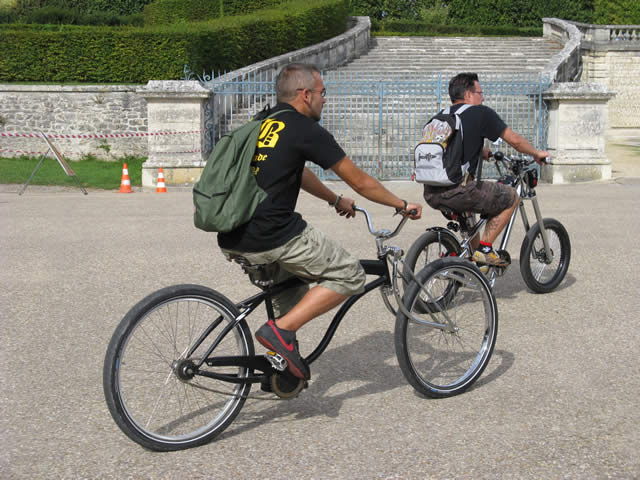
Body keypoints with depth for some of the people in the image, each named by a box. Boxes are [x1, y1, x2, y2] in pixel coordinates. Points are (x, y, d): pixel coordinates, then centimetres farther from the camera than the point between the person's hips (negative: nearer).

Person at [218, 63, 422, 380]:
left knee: (289, 279, 33)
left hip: (231, 241, 9)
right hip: (271, 237, -8)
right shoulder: (305, 130, -5)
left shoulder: (261, 123, 19)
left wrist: (336, 200, 45)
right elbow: (360, 182, 3)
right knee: (349, 276, 5)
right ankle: (281, 330, -5)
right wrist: (403, 206, 17)